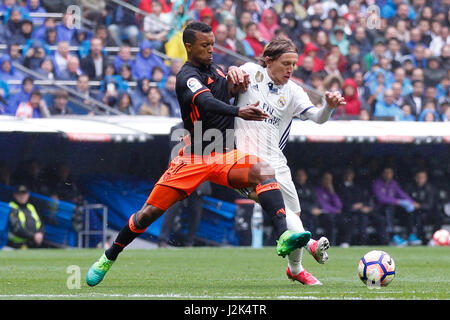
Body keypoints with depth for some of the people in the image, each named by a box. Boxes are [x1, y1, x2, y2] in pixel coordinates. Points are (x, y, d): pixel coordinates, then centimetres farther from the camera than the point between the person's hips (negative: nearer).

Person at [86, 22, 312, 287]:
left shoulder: (213, 67, 11)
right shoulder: (188, 76, -13)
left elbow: (225, 93, 30)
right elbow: (205, 102, -34)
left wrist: (233, 80, 5)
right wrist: (238, 112, -51)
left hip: (225, 156, 5)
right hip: (194, 159, -5)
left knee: (265, 172, -24)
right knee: (150, 212, -3)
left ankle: (284, 237, -39)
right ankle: (108, 258, 19)